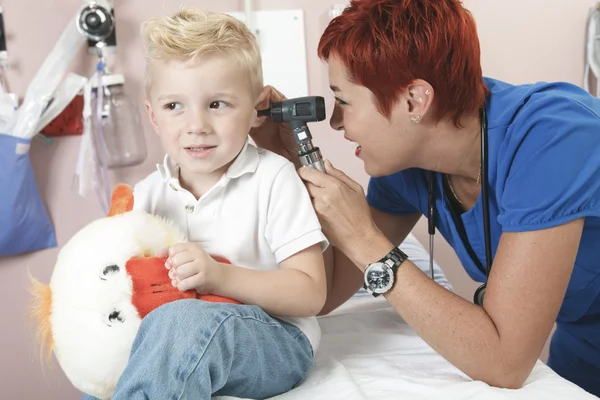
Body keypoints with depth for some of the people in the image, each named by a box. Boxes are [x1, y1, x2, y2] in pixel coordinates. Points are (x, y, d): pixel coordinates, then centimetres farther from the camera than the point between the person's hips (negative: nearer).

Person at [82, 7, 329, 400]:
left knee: (183, 321, -35)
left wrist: (221, 276, -25)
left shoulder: (273, 179, -9)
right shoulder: (148, 195, 5)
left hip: (274, 340, -4)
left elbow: (310, 294, -12)